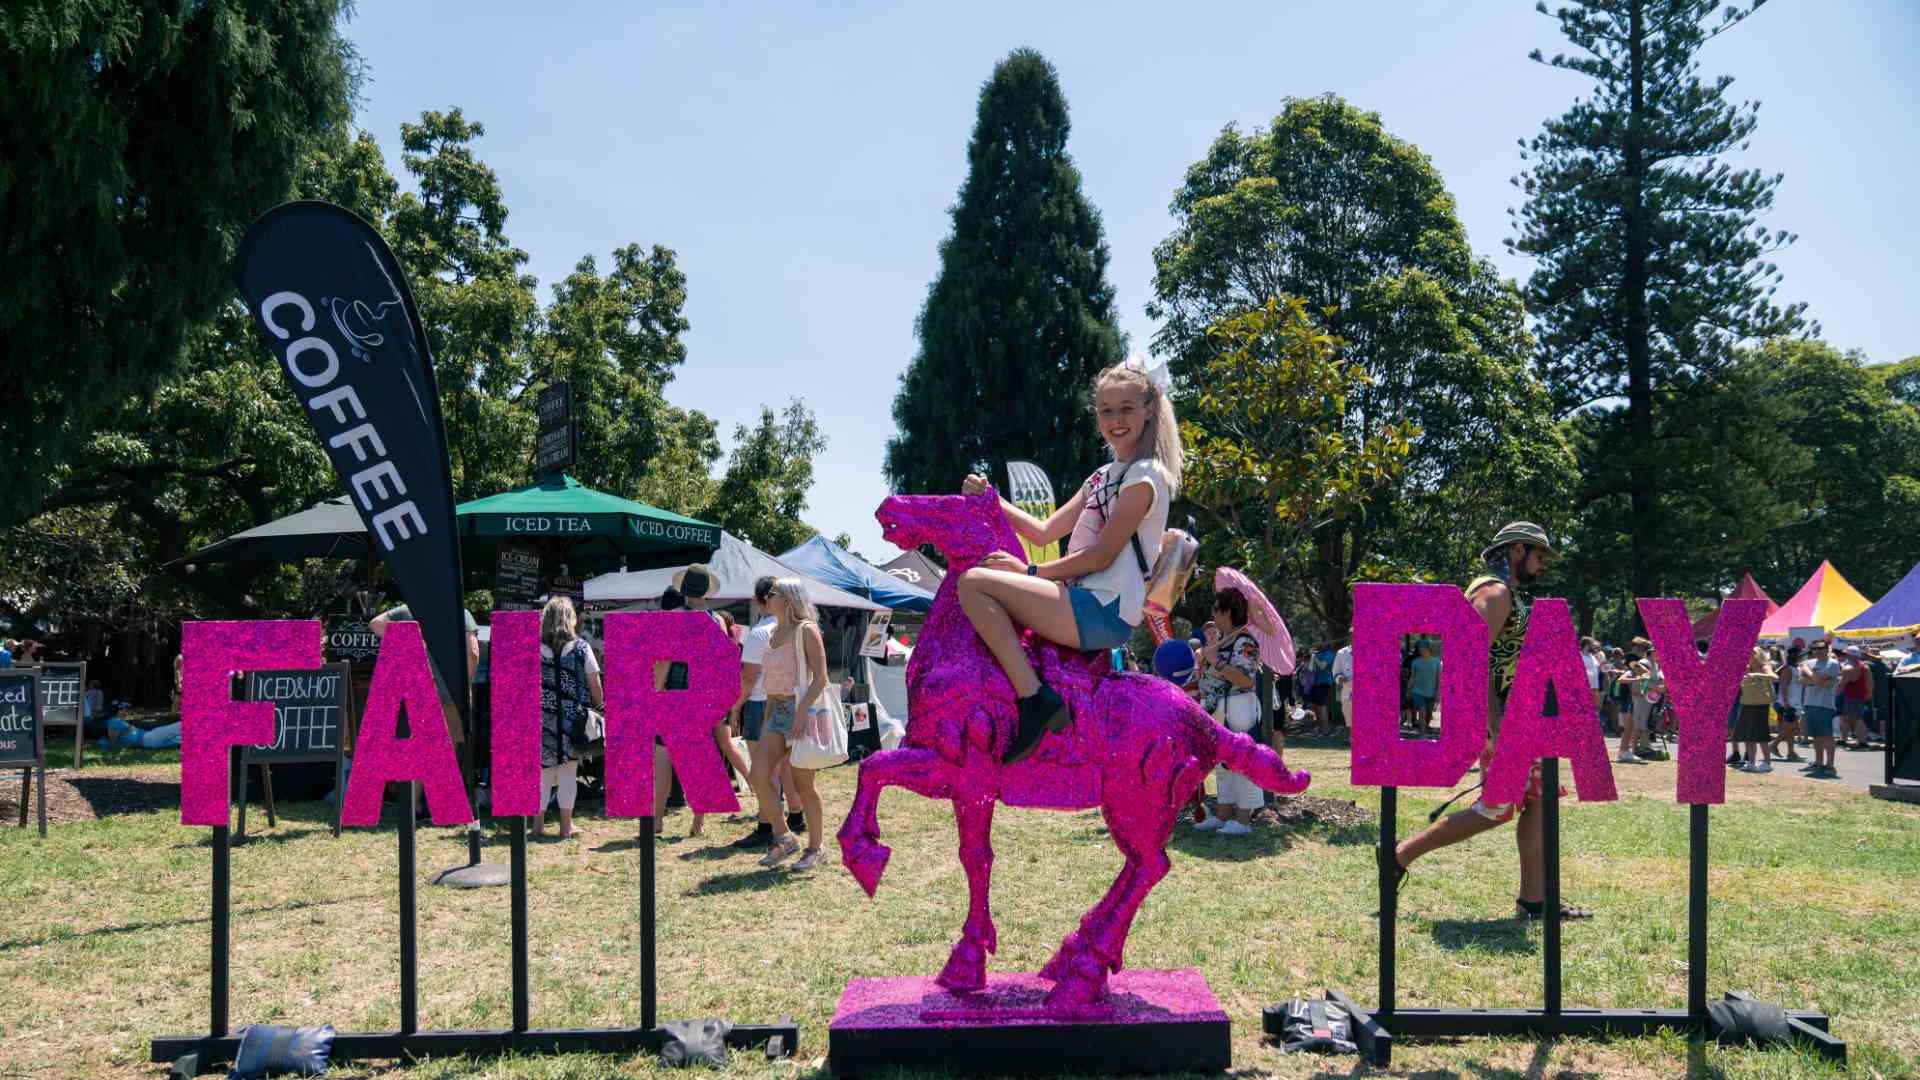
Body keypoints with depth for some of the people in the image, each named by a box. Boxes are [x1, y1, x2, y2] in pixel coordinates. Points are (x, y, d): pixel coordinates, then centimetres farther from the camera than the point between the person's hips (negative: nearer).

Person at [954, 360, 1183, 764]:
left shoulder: (1145, 475, -6)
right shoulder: (1104, 476, 22)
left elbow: (1102, 555, -13)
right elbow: (1045, 532, 20)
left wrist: (1031, 571, -12)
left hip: (1107, 612, -10)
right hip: (1084, 603, 10)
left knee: (975, 583, -20)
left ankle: (1036, 701, -26)